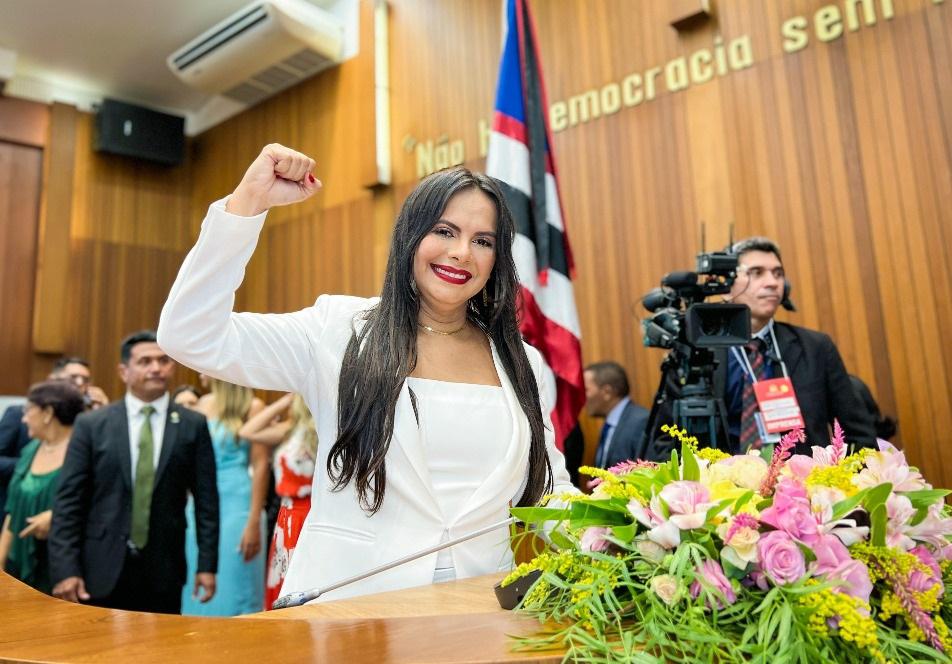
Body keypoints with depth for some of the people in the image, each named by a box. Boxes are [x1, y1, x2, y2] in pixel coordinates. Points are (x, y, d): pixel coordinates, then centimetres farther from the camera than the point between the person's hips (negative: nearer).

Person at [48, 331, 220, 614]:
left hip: (164, 570, 0)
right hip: (102, 568, 0)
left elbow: (206, 499, 1)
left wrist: (207, 563, -2)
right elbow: (68, 501, -1)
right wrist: (65, 569, -8)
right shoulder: (91, 424, 0)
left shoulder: (193, 425, 1)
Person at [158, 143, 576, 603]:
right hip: (348, 598, -3)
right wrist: (247, 202, -14)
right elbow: (190, 337, -8)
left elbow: (547, 485, 12)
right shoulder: (341, 331, 0)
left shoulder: (522, 364, 9)